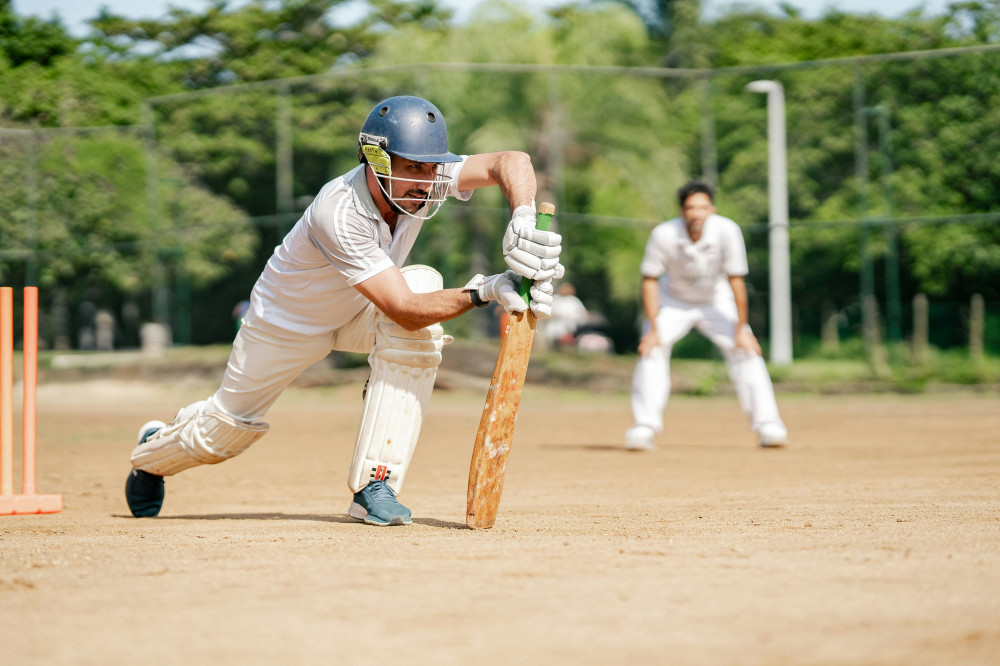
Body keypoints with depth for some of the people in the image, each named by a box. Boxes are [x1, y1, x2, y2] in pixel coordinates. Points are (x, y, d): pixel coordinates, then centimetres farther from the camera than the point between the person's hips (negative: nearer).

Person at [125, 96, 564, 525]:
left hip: (359, 313, 4)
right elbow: (403, 311, -44)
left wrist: (522, 223, -57)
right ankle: (154, 451, 50)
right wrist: (485, 291, -56)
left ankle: (373, 483, -24)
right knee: (224, 434, 7)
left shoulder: (423, 179, -26)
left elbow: (510, 162, -38)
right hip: (288, 323, -4)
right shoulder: (337, 215, -41)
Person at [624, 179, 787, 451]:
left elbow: (735, 280, -24)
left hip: (716, 300, 0)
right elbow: (650, 281, -19)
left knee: (746, 350, -13)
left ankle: (767, 424, -6)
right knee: (651, 350, -18)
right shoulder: (663, 234, -29)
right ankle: (645, 427, -12)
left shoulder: (727, 231, -30)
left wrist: (741, 329, -21)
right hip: (673, 301, 0)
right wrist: (653, 329, -23)